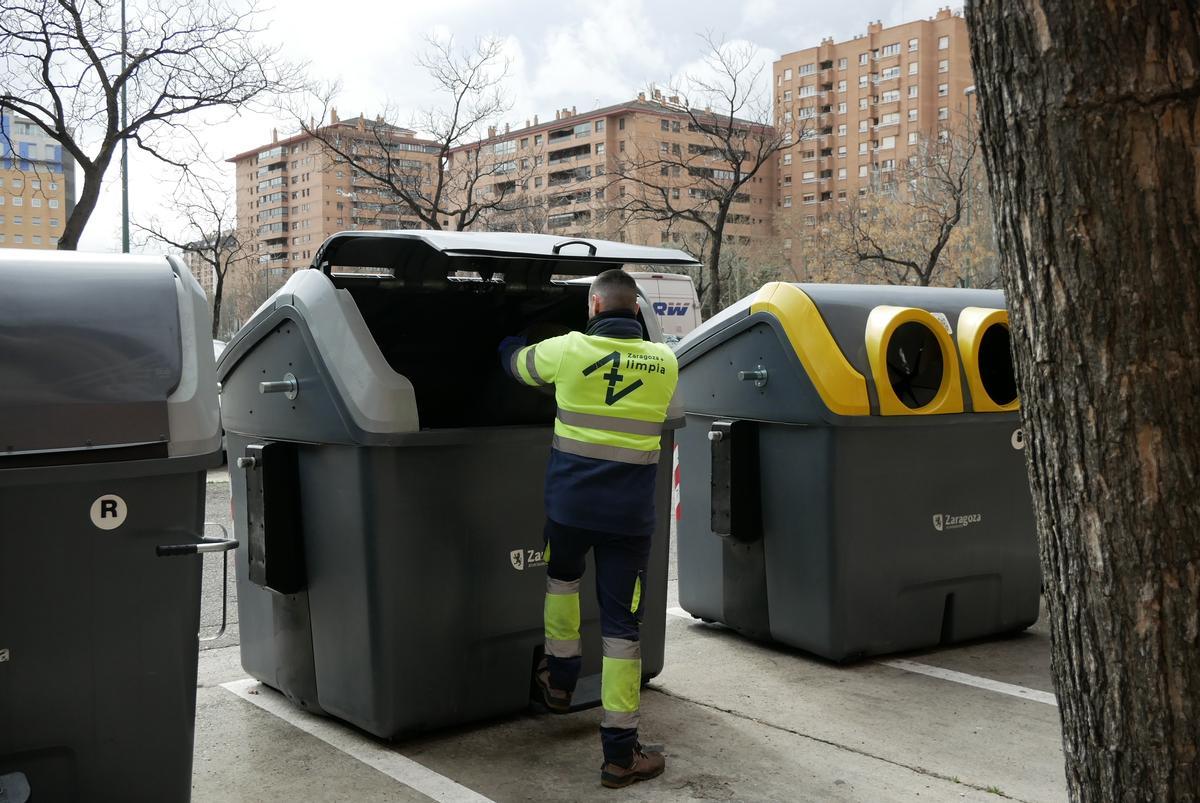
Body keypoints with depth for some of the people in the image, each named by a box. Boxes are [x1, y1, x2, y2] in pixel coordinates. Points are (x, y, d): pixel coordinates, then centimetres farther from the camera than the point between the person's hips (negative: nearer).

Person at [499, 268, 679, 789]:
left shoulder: (568, 349, -6)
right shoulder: (664, 363, 1)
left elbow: (514, 361, 15)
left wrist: (510, 342, 40)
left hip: (570, 506, 0)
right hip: (631, 513, 0)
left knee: (562, 578, 32)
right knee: (621, 625, 5)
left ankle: (561, 679, 41)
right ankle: (620, 753, 9)